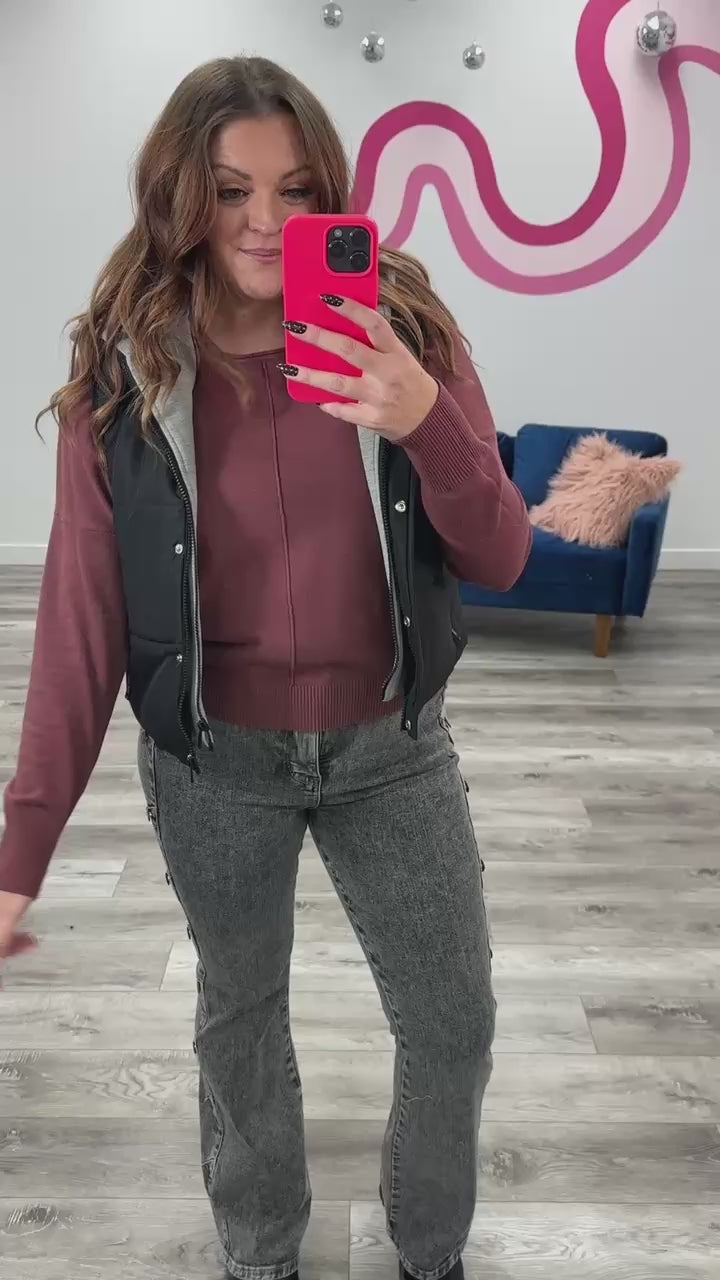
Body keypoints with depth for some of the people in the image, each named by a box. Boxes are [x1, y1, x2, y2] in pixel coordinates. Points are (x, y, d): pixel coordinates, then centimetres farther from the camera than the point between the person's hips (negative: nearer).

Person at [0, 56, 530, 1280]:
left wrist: (426, 421, -30)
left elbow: (497, 563, -10)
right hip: (214, 762, 0)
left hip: (391, 748, 1)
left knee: (454, 1028, 13)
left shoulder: (402, 329, -8)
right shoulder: (123, 370, -10)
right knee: (240, 1013, 20)